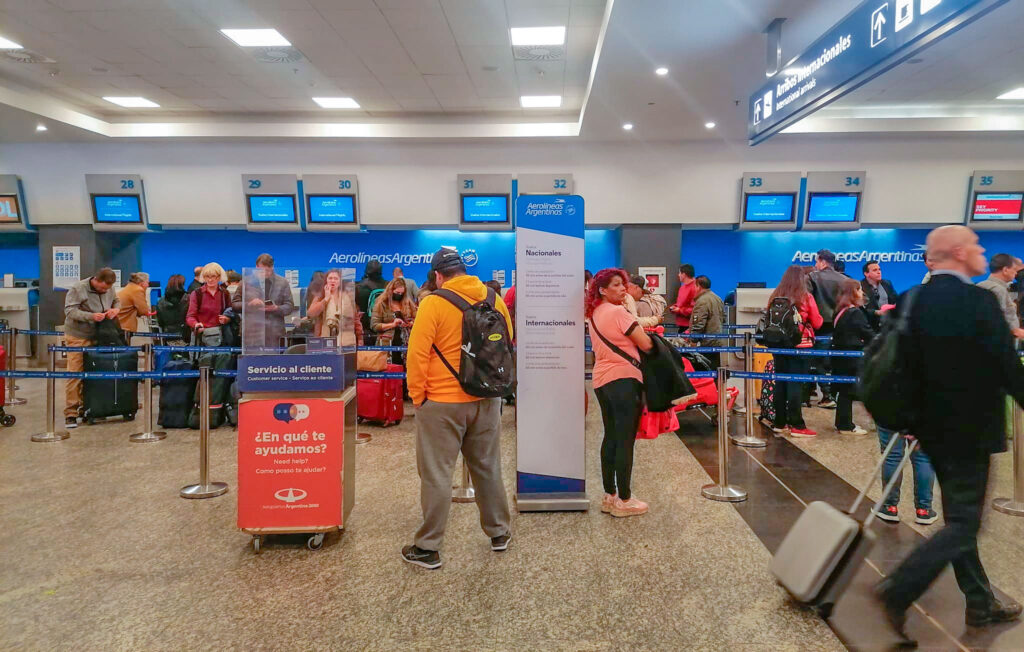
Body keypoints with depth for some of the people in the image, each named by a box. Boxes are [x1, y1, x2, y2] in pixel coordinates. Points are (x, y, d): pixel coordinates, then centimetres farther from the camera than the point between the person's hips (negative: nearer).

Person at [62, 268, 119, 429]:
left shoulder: (109, 290, 3)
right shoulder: (78, 289, -14)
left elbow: (116, 301, 19)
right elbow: (70, 311, -18)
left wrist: (115, 310, -4)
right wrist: (91, 316, -31)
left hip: (96, 338, 6)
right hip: (78, 337, -6)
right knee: (75, 373, -6)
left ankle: (84, 404, 24)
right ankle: (70, 413, -2)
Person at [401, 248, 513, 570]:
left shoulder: (434, 303, -12)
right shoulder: (494, 299, 3)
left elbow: (417, 354, -14)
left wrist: (417, 397, -4)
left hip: (442, 403, -5)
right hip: (486, 400, 5)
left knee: (436, 475, 4)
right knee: (488, 468, 17)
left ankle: (428, 548, 12)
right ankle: (499, 533, 30)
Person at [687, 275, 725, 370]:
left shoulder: (702, 301, -16)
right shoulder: (717, 298, 13)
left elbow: (698, 325, -21)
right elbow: (723, 318, 24)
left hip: (707, 344, -9)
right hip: (719, 342, 9)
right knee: (716, 370, 15)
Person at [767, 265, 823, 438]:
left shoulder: (775, 297, 0)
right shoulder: (806, 297, -8)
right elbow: (817, 323, -1)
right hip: (799, 345, -4)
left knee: (780, 383, 11)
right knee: (795, 384, -1)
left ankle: (779, 423, 17)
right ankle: (797, 425, 2)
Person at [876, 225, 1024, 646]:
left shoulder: (912, 301, 2)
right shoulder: (980, 301, -18)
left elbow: (905, 360, 7)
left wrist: (912, 413, 17)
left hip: (931, 426, 7)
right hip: (970, 429, -7)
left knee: (960, 515, 19)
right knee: (963, 523, 1)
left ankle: (981, 604, 31)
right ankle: (897, 591, -7)